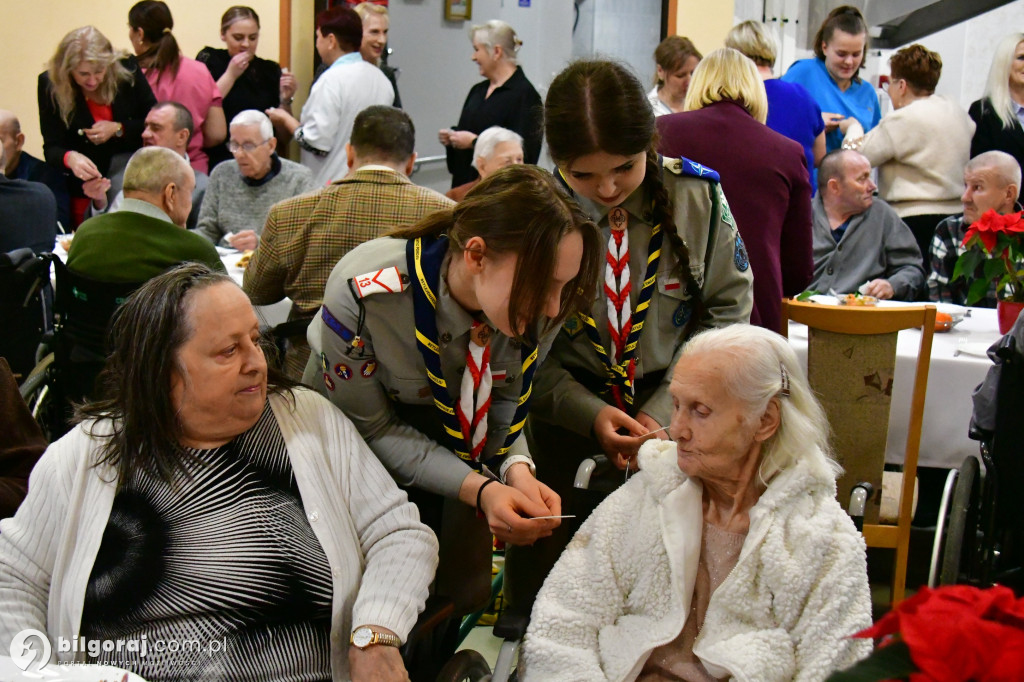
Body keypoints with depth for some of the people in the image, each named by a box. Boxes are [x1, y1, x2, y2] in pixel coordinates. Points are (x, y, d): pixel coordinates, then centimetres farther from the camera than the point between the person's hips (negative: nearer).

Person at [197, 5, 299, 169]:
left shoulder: (271, 70, 10)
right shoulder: (209, 59, 8)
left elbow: (282, 138, 9)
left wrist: (286, 100, -5)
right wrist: (230, 75, -8)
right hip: (216, 162, -2)